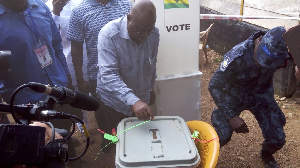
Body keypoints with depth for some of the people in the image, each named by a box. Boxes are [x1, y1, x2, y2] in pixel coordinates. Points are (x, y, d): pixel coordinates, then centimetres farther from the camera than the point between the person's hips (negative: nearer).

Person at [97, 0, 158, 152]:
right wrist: (133, 101, -47)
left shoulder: (154, 34, -11)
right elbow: (108, 75, -36)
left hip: (141, 99, 4)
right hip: (115, 102, -4)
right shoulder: (109, 34, -27)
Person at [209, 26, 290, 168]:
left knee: (277, 139, -4)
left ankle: (266, 154, 33)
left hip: (261, 92, 3)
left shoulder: (280, 53, -25)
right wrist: (231, 116, -26)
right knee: (223, 135, -20)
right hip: (235, 93, -3)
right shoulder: (238, 56, -33)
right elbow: (214, 85, -24)